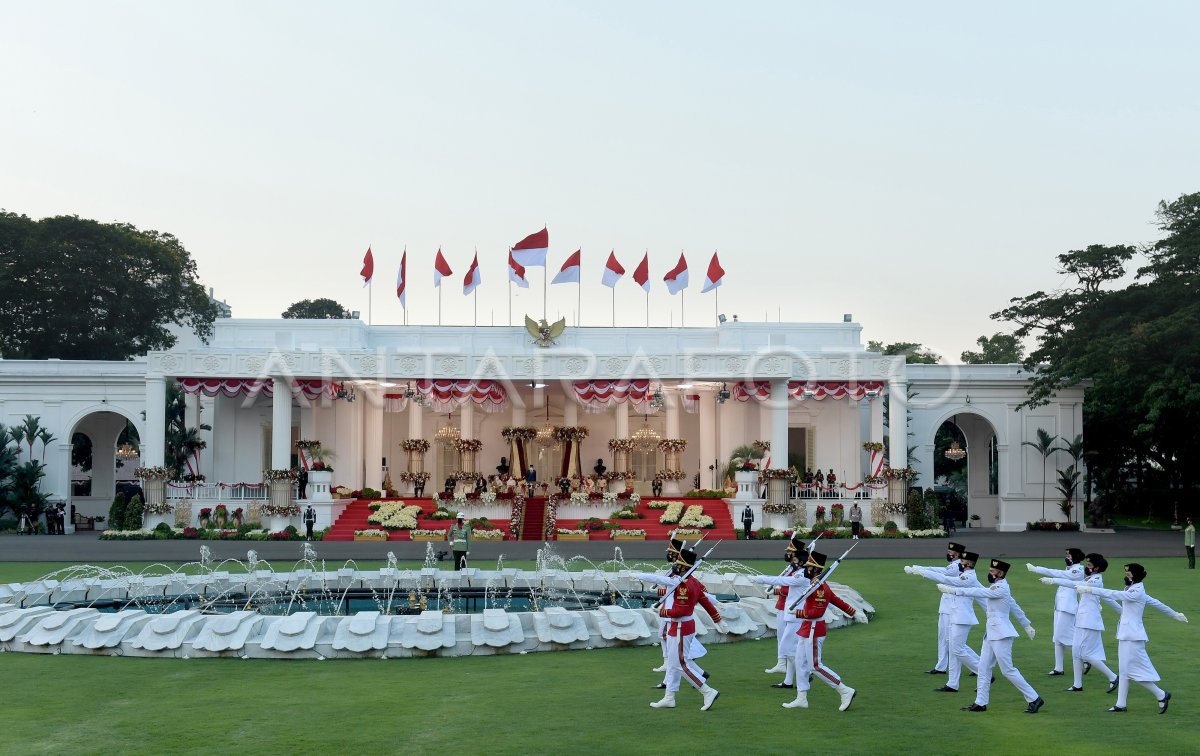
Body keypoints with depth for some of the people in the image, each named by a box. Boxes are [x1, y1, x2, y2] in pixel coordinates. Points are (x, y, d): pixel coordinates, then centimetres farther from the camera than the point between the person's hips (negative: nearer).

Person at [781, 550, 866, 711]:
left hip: (813, 631, -10)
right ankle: (801, 699, 16)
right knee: (800, 663, 11)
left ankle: (845, 691, -2)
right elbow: (837, 600, 18)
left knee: (815, 666, -7)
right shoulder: (816, 584, 12)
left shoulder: (820, 587, -19)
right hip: (807, 629, 10)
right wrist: (854, 613, 24)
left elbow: (818, 612, -25)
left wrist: (799, 613, -18)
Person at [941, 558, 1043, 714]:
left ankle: (1034, 699, 3)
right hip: (992, 633, 10)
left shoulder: (1000, 589, -17)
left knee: (1008, 670, -5)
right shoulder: (1000, 587, 14)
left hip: (1001, 634, -10)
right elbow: (1014, 607, 22)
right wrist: (1027, 625, 30)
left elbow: (978, 592, -24)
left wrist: (953, 590, -26)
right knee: (984, 667, 8)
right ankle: (980, 703, 12)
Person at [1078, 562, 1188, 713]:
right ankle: (1121, 704, 12)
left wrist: (1089, 589, -26)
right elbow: (1156, 603, 22)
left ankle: (1161, 695, 8)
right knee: (1124, 670, 9)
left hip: (1133, 637, -10)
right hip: (1126, 635, 10)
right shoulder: (1136, 591, 13)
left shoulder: (1136, 592, -17)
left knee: (1135, 671, -4)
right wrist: (1174, 614, 35)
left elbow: (1114, 595, -24)